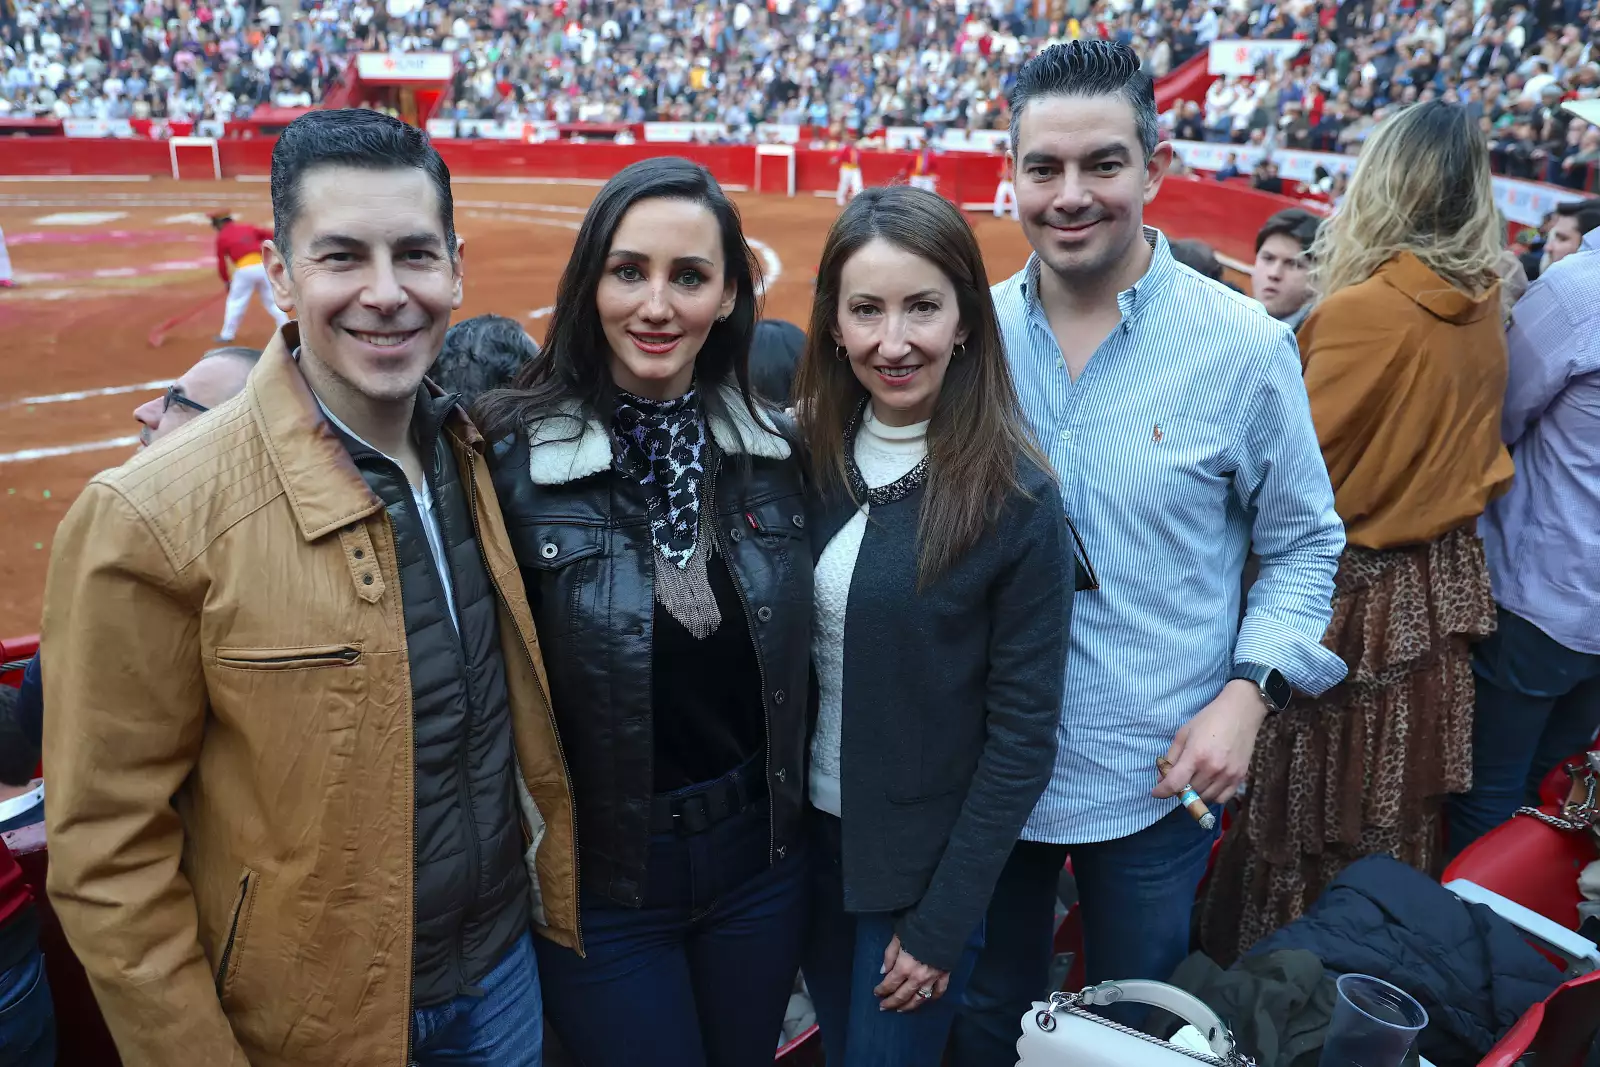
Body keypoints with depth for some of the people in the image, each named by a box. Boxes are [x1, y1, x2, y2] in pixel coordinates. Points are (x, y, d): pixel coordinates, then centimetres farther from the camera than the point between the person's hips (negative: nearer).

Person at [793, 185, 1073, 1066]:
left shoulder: (1015, 498, -18)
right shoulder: (808, 456, -6)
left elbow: (1022, 736, -14)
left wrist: (942, 921, -12)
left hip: (928, 859, -4)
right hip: (809, 836, 4)